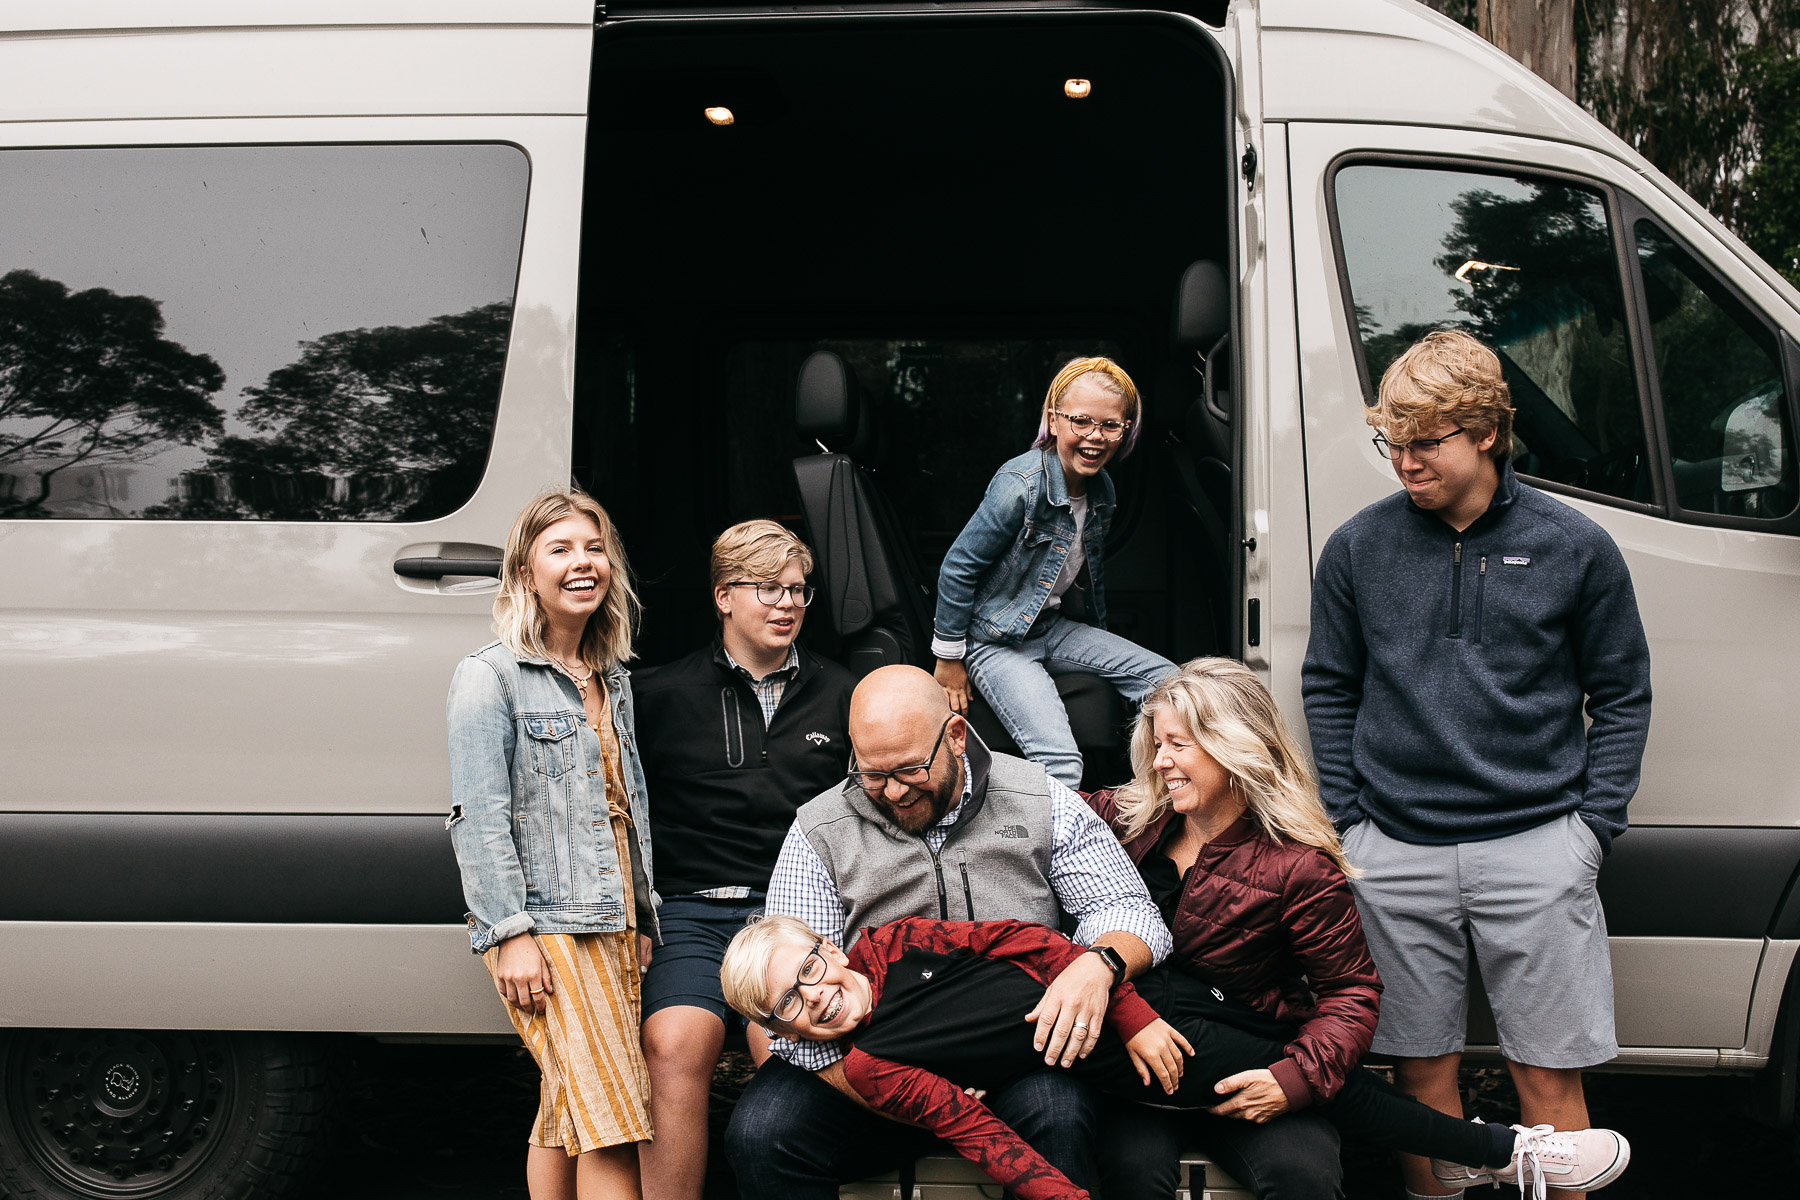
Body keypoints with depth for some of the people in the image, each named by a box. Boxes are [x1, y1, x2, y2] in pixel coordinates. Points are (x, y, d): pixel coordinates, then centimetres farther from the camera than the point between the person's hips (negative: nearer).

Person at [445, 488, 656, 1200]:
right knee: (610, 1119, -12)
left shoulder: (613, 679, 18)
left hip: (615, 922, 7)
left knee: (566, 1114, 10)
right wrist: (511, 935, -16)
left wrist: (642, 919, 17)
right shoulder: (491, 675, -4)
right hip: (543, 922, -7)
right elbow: (479, 816, -10)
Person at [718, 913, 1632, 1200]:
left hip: (1133, 991, 4)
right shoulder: (871, 1071, -9)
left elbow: (1028, 942, -3)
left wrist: (1130, 1009, -10)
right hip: (1105, 1060, -4)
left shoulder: (891, 945, -1)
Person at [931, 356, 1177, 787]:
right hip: (995, 641, -8)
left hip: (1056, 629, 8)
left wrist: (1101, 644, 24)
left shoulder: (1101, 488, 3)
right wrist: (949, 658, -11)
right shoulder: (1021, 485, -23)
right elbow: (958, 567, -16)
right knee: (1060, 764, -27)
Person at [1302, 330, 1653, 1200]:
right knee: (1421, 1067, 8)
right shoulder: (1358, 548, 4)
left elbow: (1622, 695, 8)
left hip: (1537, 849, -1)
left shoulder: (1575, 548, 2)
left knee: (1549, 1076, 3)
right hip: (1394, 854, 1)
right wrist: (1346, 818, 4)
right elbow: (1328, 690, 11)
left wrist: (1594, 825, 0)